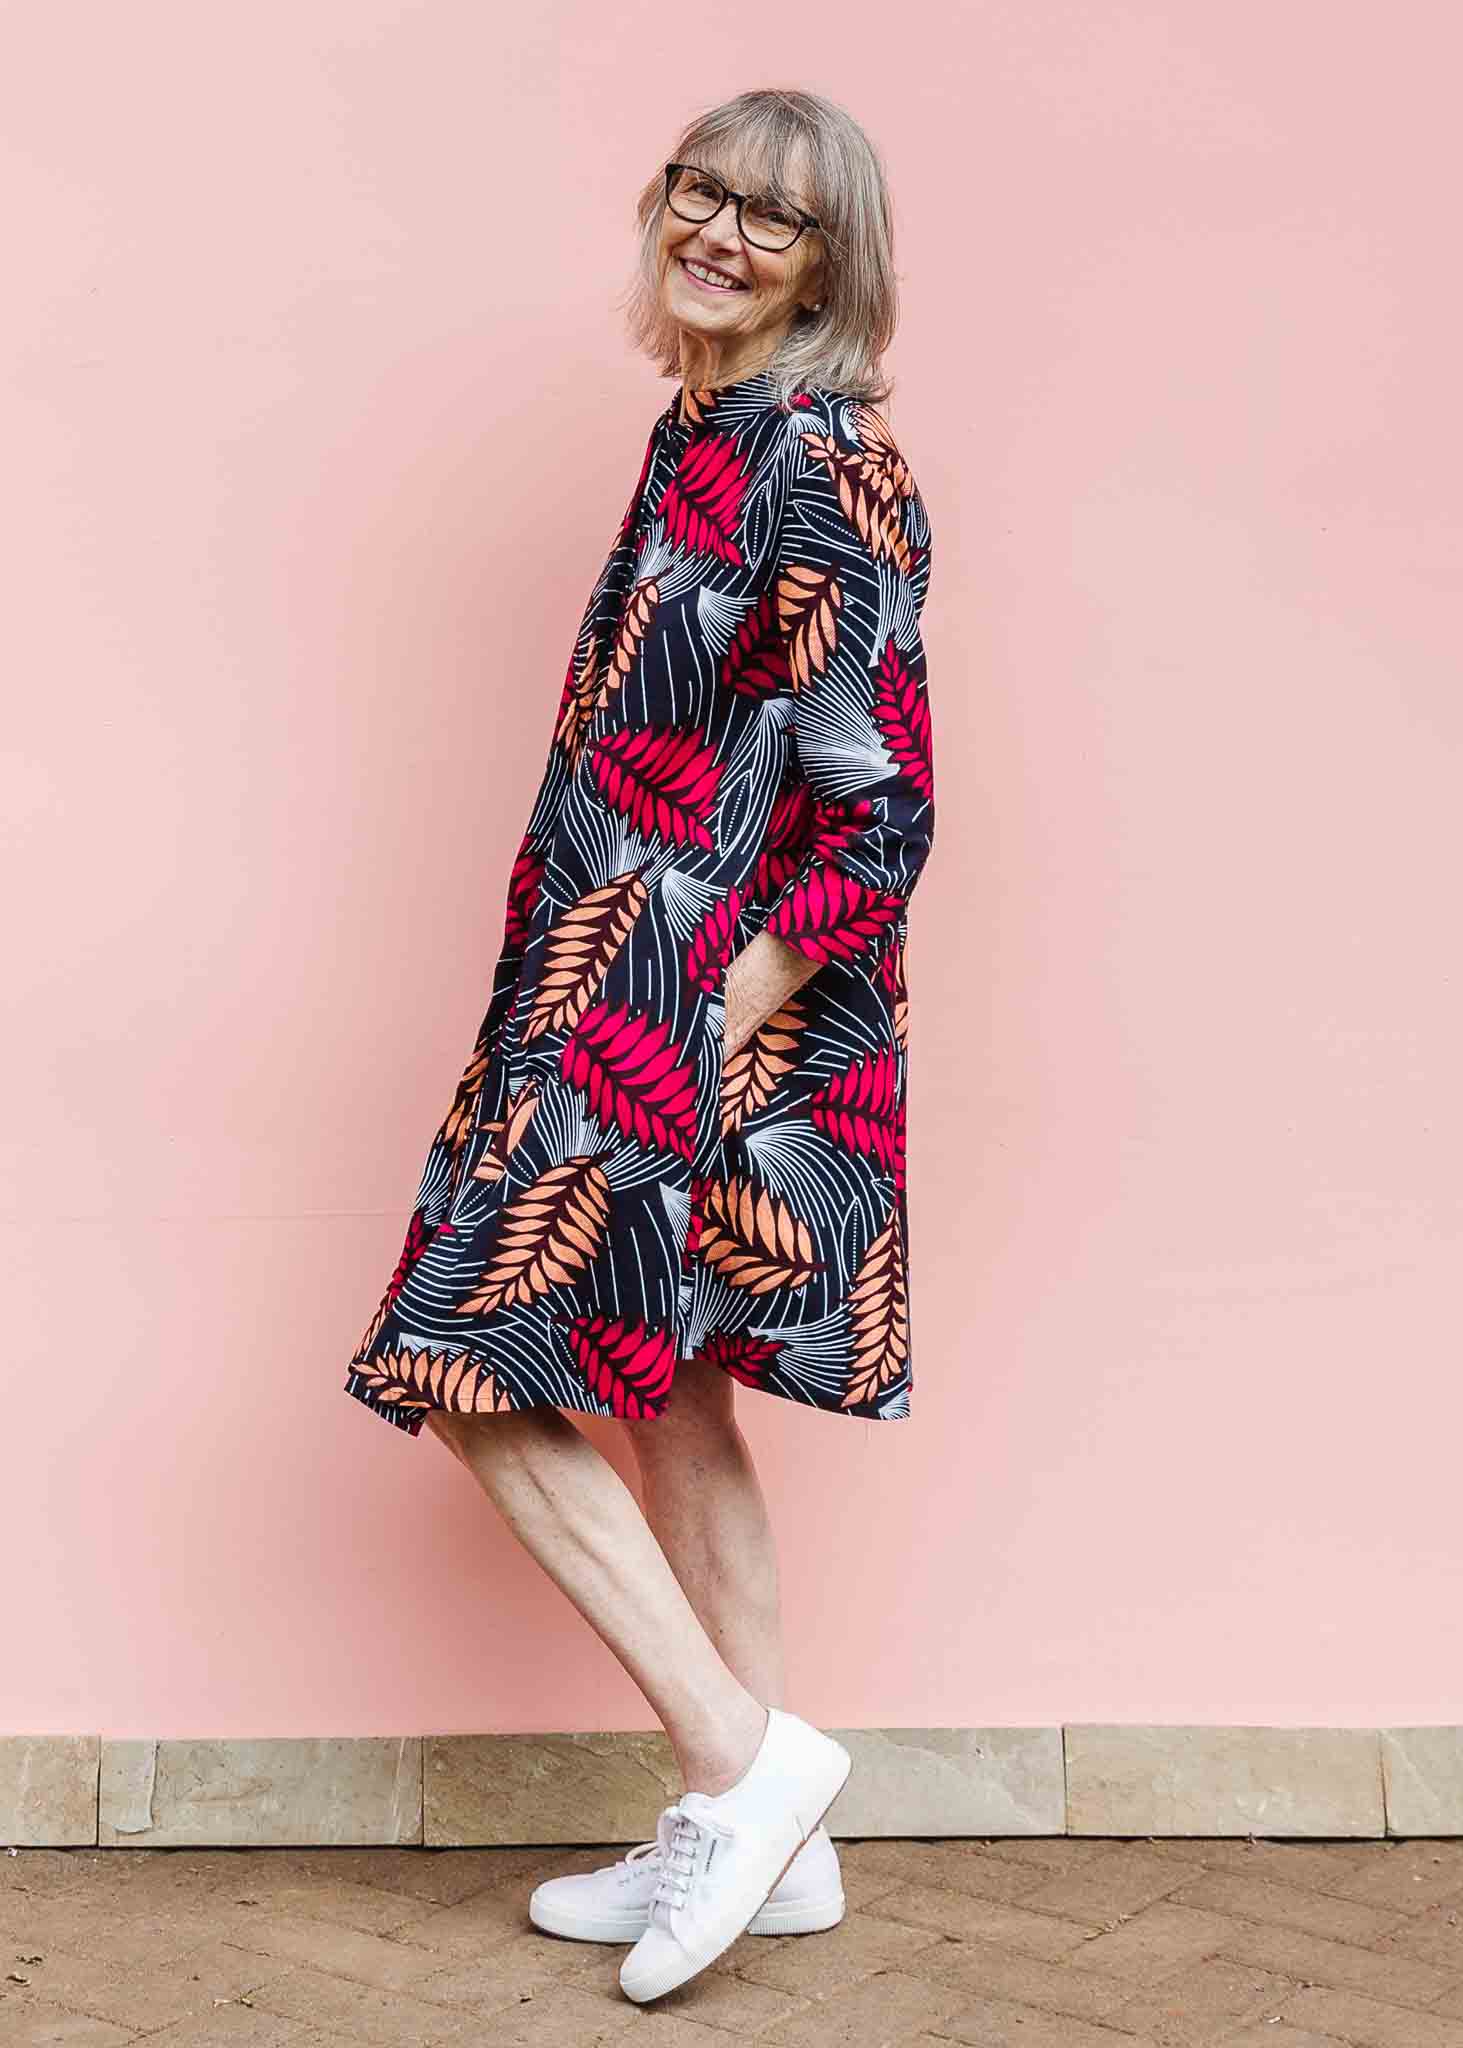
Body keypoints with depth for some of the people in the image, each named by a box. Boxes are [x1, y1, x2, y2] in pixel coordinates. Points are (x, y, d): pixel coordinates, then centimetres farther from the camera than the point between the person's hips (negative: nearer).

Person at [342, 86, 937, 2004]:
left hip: (716, 1008, -9)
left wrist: (718, 1027, -18)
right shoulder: (702, 437, 12)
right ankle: (760, 1839, 24)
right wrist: (656, 1024, 14)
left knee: (479, 1372, -6)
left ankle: (743, 1762, 2)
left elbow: (880, 818, -19)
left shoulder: (822, 473, -16)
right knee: (668, 1394, 13)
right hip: (634, 989, 9)